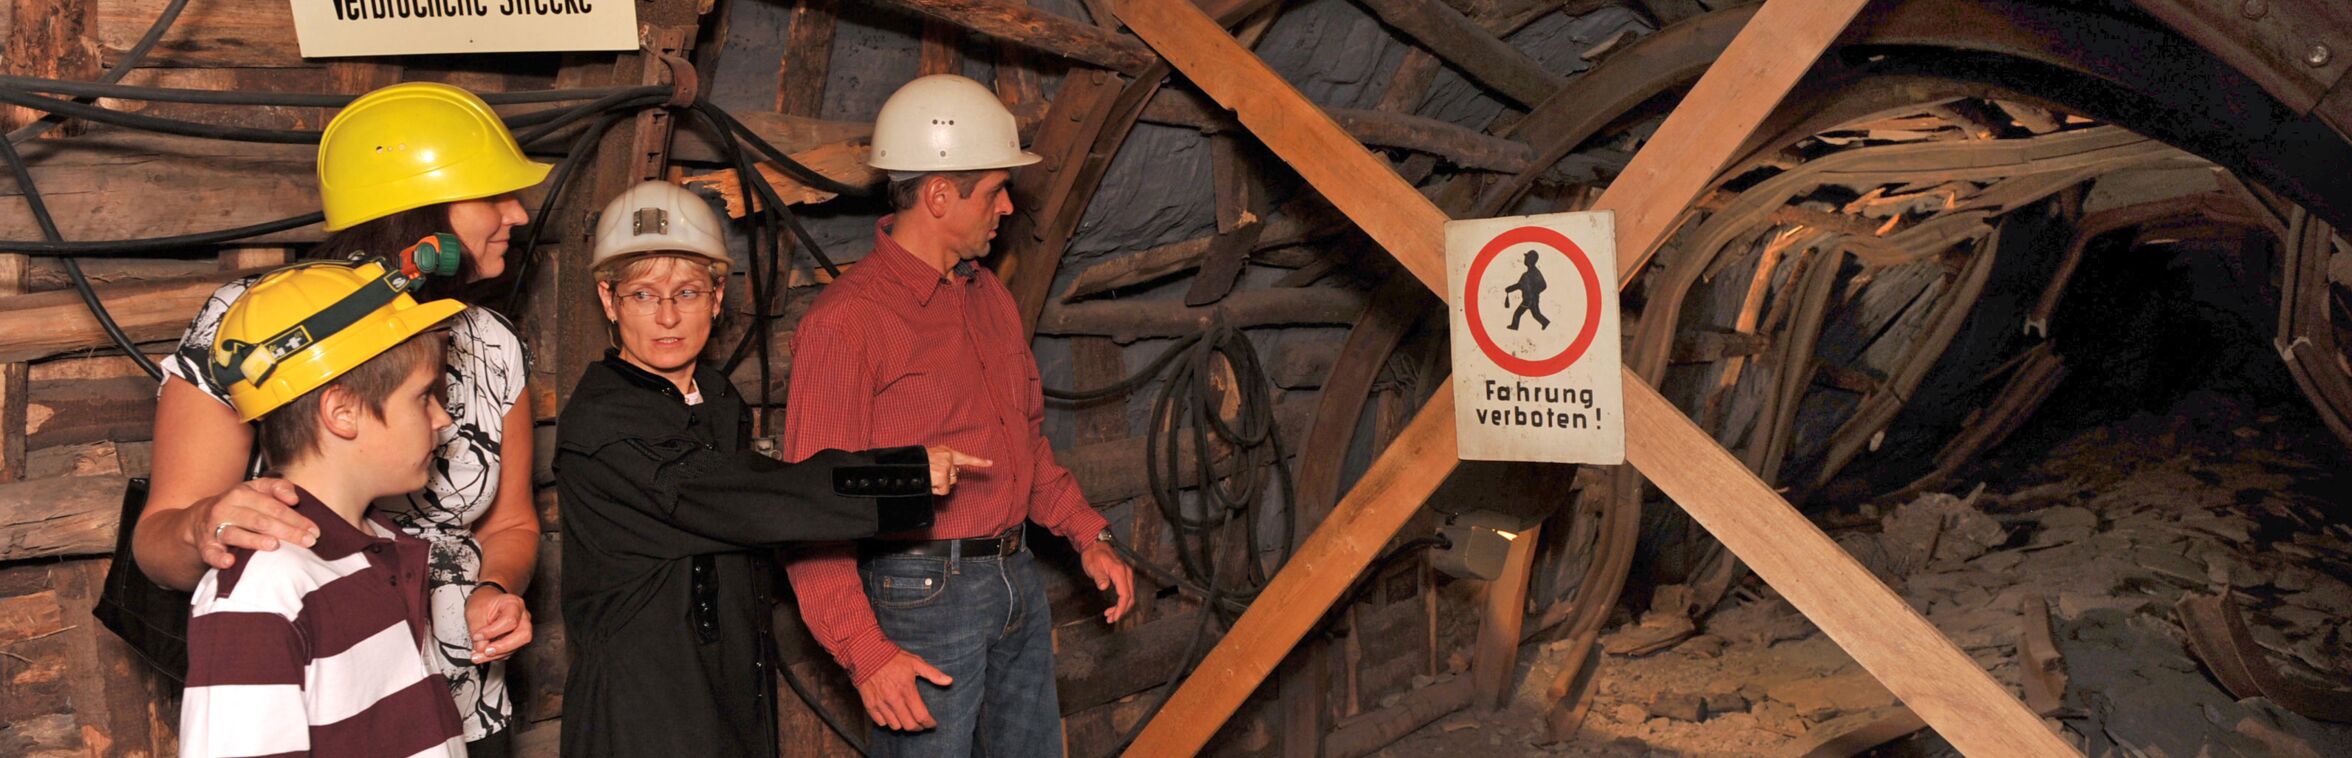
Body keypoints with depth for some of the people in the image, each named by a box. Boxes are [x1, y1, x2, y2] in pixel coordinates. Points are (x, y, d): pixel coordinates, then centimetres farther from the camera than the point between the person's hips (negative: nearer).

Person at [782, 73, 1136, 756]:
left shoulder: (989, 297, 13)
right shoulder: (846, 320, -14)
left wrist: (1087, 534, 12)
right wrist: (865, 652, -23)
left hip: (1017, 583, 8)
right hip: (922, 593, -8)